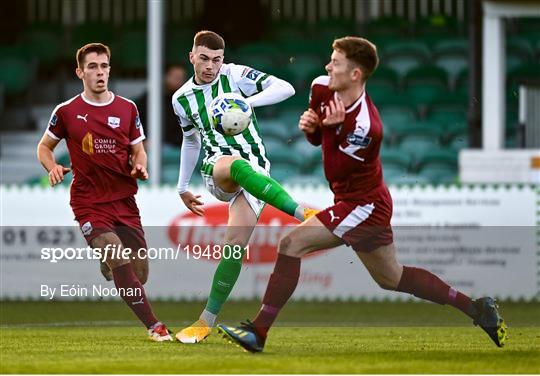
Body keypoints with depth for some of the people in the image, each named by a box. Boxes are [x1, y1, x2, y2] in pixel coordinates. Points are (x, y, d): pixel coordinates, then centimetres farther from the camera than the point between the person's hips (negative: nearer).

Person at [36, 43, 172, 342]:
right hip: (88, 202, -3)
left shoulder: (127, 109, 6)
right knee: (118, 258, -25)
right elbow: (44, 146, 13)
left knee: (140, 273, 3)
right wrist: (53, 168, -8)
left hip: (124, 201, 3)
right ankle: (154, 326, -23)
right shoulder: (67, 112, 0)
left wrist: (140, 166, -8)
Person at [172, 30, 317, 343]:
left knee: (235, 244, -14)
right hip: (216, 167, 1)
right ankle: (305, 214, -50)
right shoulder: (182, 99, 12)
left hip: (255, 169, -1)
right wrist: (183, 187, 32)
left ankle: (207, 321, -5)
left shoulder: (236, 76, 0)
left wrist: (248, 102, -23)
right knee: (238, 165, -39)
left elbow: (286, 88, -8)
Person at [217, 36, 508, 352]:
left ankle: (259, 331, -14)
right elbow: (318, 138, 12)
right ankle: (476, 308, 28)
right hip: (369, 203, 10)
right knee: (393, 278, 20)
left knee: (292, 245, -17)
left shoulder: (365, 126, -28)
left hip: (363, 205, -10)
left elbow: (336, 172, -21)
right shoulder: (322, 88, -5)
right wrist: (310, 127, -10)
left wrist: (331, 127, -29)